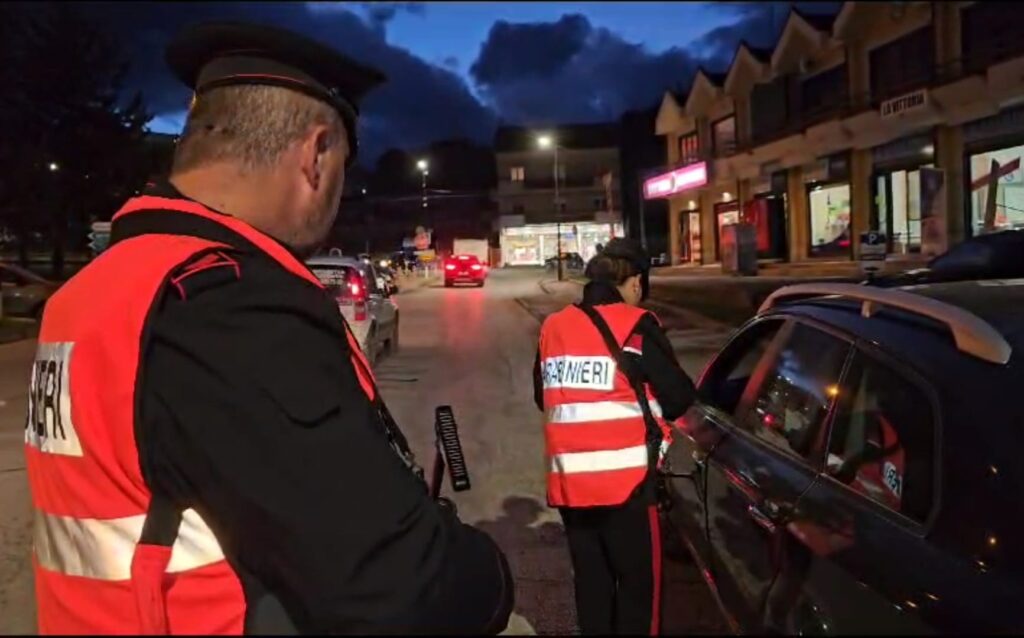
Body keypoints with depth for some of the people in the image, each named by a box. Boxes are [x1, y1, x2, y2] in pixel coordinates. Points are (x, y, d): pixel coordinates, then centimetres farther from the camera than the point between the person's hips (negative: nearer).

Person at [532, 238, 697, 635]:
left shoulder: (554, 327, 6)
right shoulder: (636, 327, -8)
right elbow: (680, 397, -4)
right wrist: (649, 409, 15)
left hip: (569, 480, 5)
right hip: (625, 479, -5)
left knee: (590, 580, 18)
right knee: (638, 582, 10)